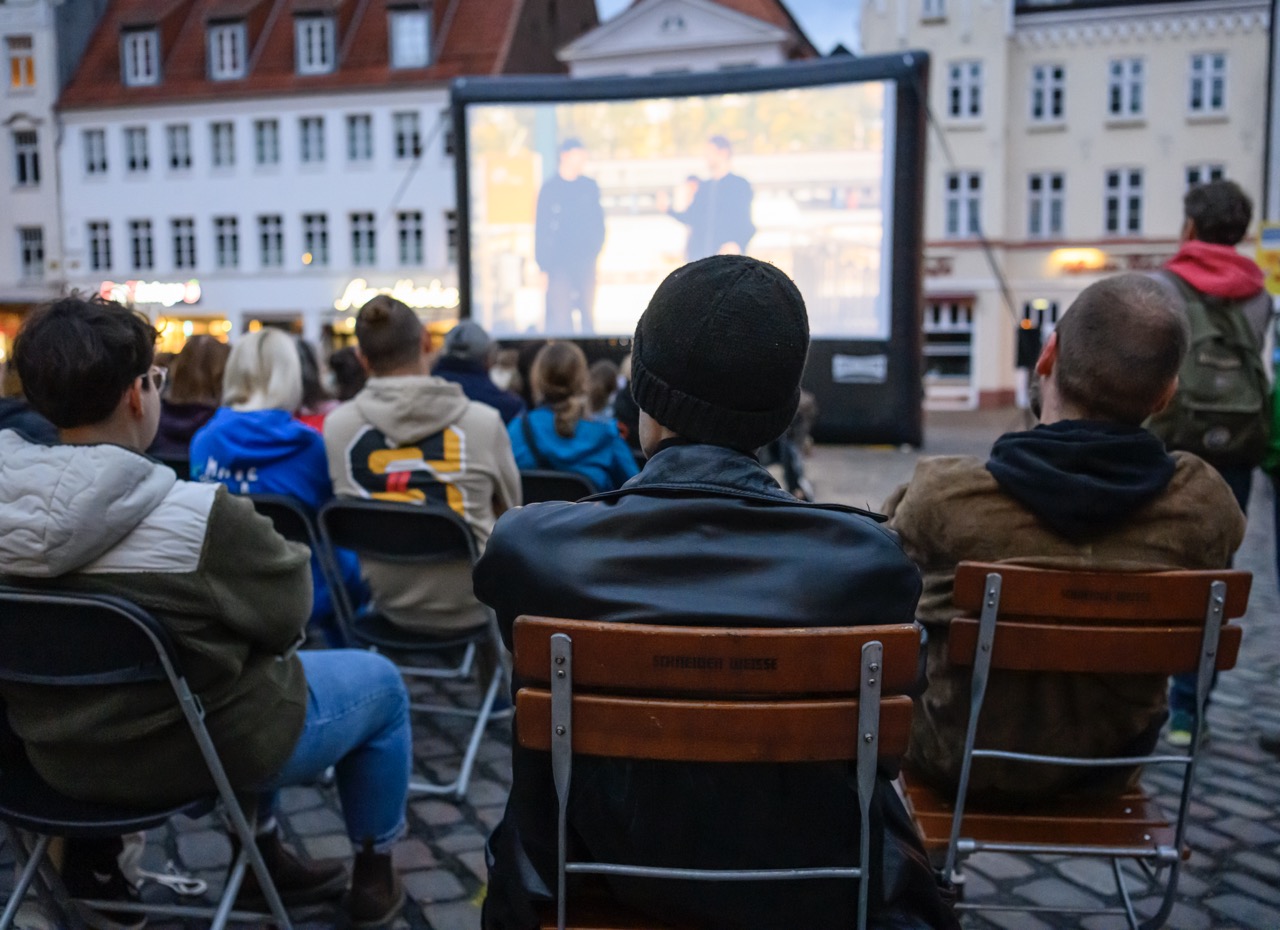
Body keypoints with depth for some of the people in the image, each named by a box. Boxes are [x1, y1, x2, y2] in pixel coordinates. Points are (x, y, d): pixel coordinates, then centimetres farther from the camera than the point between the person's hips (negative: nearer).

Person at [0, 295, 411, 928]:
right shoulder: (198, 515, -31)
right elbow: (286, 611, -15)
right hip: (201, 752, -6)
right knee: (379, 683, 18)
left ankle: (266, 860, 42)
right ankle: (374, 875, 33)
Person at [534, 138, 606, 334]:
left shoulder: (590, 186, 8)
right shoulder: (549, 188, 0)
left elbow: (598, 221, 14)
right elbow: (540, 228, 0)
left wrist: (595, 250, -1)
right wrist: (543, 267, -5)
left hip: (586, 263, 3)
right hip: (559, 264, -3)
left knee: (588, 315, 4)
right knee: (560, 319, -6)